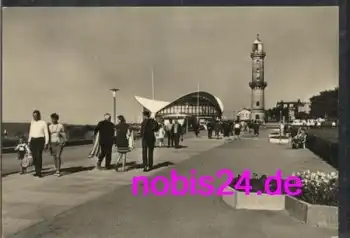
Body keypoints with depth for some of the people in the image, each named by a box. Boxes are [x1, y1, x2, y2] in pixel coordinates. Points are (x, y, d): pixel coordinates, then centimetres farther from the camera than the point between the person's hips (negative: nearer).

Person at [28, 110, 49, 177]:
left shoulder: (43, 123, -2)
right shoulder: (32, 123, 13)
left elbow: (46, 134, -3)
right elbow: (31, 133, 20)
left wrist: (46, 143, -8)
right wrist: (29, 141, 14)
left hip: (40, 140, -5)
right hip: (33, 140, 5)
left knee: (39, 156, -16)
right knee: (34, 156, 3)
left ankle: (39, 172, -12)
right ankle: (37, 171, 15)